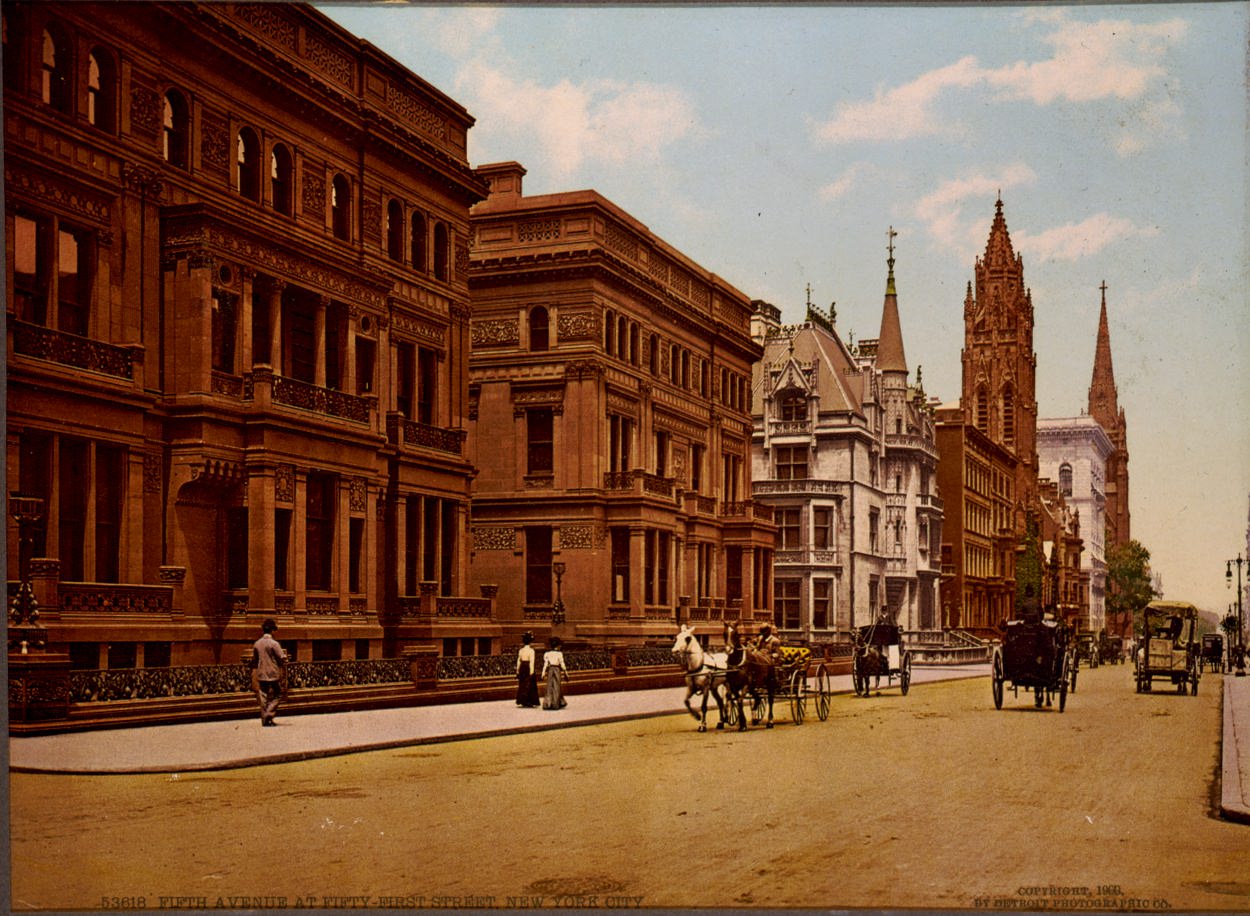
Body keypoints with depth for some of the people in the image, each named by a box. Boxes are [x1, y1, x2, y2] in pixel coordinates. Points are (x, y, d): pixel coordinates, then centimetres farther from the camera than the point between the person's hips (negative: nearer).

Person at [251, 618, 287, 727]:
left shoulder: (257, 644, 6)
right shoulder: (273, 643, -12)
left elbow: (254, 661, 14)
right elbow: (282, 658, -13)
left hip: (261, 675, 6)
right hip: (273, 674, -5)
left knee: (263, 697, 9)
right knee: (276, 696, 3)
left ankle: (264, 719, 10)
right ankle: (269, 715, -11)